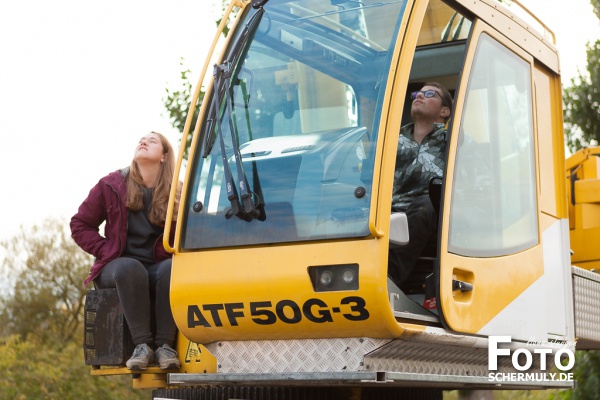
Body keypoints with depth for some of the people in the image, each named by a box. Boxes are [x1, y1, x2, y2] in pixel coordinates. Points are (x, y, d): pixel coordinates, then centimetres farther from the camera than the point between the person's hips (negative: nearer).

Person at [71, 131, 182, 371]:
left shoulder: (177, 194, 3)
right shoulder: (111, 186, 4)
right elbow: (80, 225, 8)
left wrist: (173, 252, -11)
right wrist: (107, 250, -5)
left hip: (158, 266, 1)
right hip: (118, 267, 0)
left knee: (172, 269, -36)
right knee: (130, 268, -38)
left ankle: (165, 344, -36)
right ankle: (142, 344, -37)